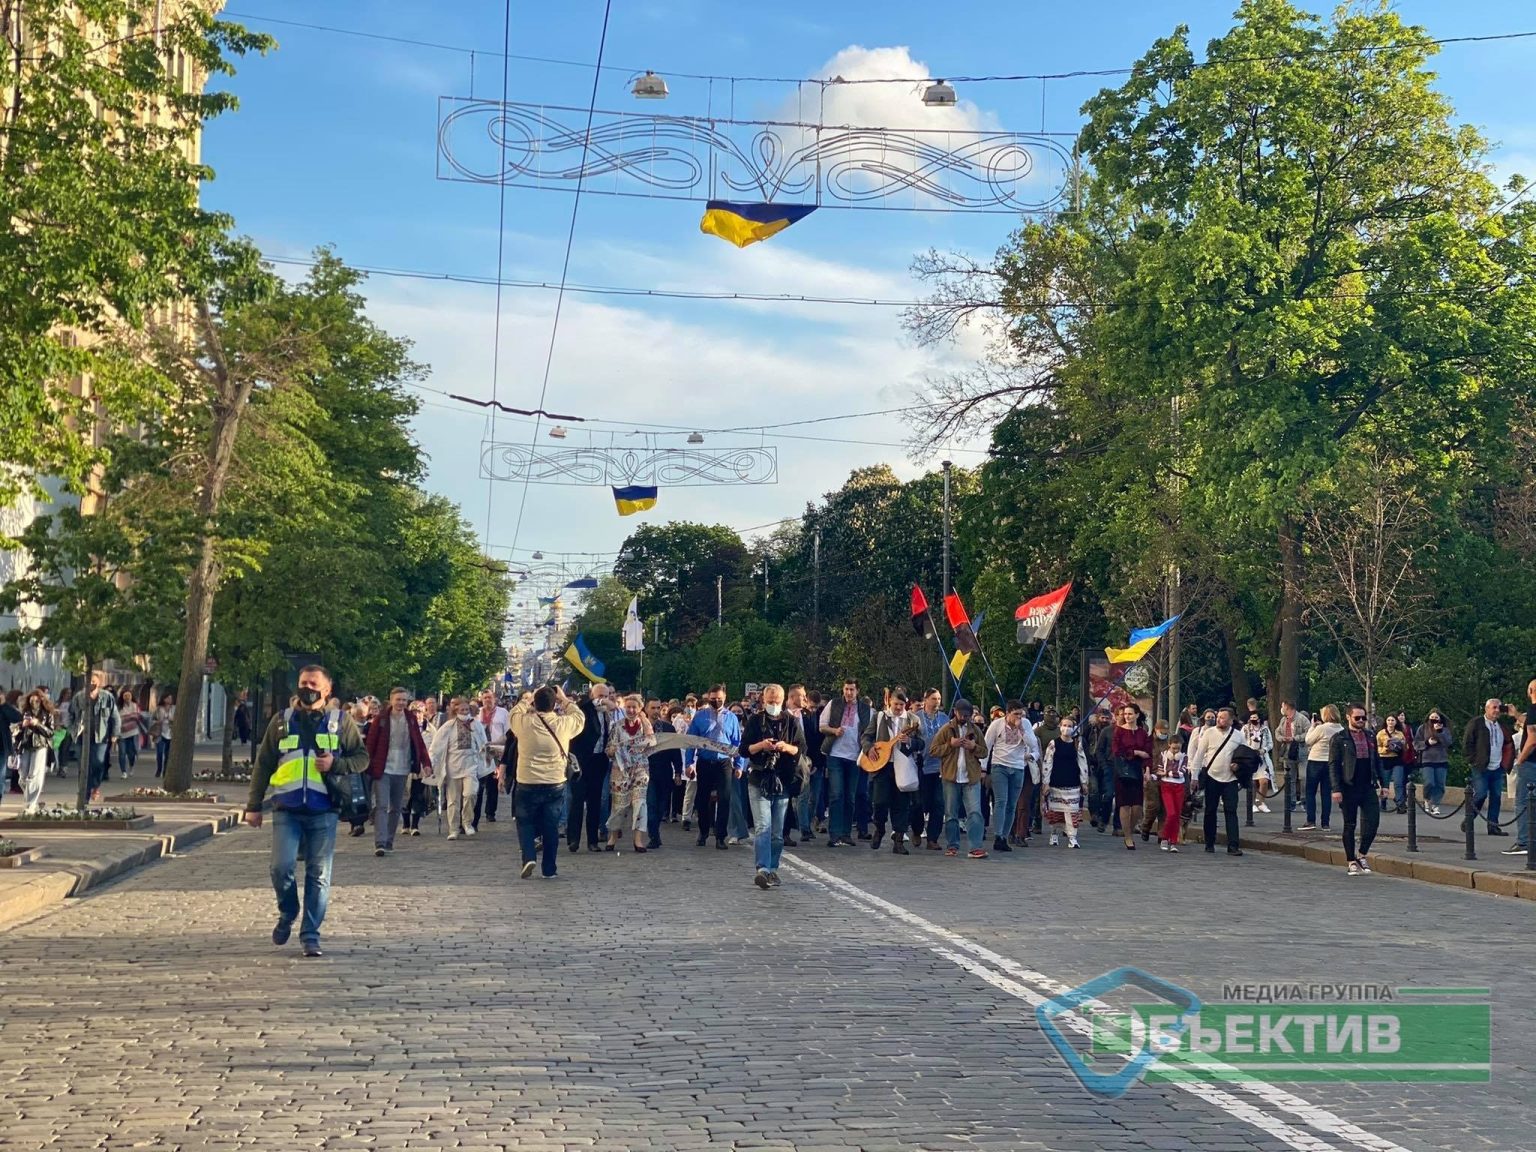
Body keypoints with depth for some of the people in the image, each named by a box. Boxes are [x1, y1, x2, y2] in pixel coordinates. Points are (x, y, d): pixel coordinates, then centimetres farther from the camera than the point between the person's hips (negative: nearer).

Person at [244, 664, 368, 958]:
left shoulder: (341, 721, 7)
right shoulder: (282, 721, 10)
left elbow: (362, 757, 9)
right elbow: (263, 764, 12)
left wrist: (335, 764, -11)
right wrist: (253, 806, 9)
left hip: (323, 810, 0)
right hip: (287, 809, 1)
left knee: (319, 875, 1)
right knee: (282, 867, -11)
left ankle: (310, 934, 11)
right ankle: (287, 914, 18)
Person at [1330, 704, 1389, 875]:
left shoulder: (1370, 737, 12)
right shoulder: (1339, 739, -3)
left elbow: (1377, 762, 16)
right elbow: (1333, 765, -7)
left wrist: (1383, 784, 9)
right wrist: (1336, 789, -14)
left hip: (1368, 787, 4)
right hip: (1349, 788, -4)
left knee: (1373, 822, -4)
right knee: (1349, 826, 4)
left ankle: (1362, 854, 16)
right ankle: (1351, 861, 15)